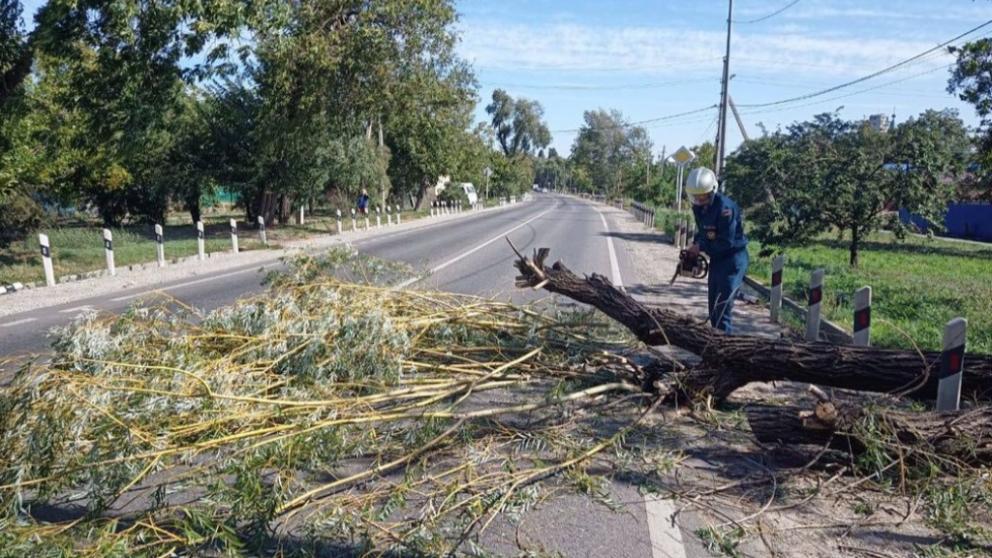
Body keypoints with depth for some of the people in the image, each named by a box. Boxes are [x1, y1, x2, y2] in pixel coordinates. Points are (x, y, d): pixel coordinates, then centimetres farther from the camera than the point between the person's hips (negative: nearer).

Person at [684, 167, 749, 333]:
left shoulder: (725, 207, -25)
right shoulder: (698, 207, 3)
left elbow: (726, 242, -25)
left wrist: (701, 247, -17)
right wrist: (694, 247, 0)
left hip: (733, 259, -9)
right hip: (717, 258, 9)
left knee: (723, 306, -12)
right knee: (714, 307, 14)